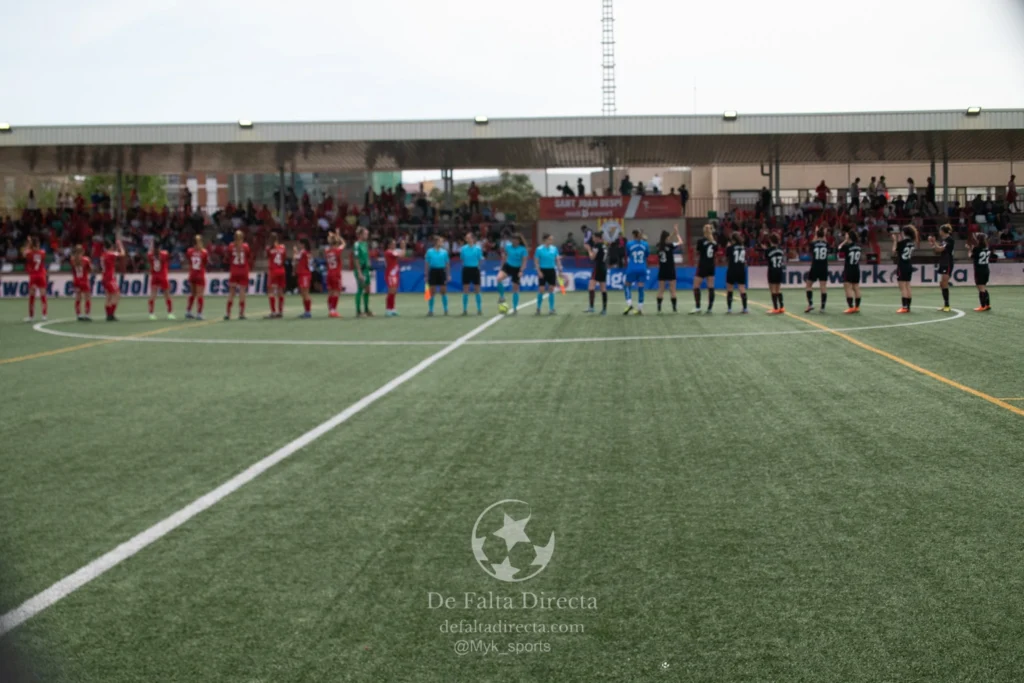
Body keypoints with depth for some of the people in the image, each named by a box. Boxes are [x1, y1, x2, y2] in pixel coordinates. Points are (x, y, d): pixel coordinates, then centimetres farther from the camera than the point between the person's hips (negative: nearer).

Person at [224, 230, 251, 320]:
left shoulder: (231, 247, -3)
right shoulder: (246, 247, -6)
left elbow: (228, 260, 2)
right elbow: (250, 260, -1)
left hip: (233, 272, 1)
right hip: (244, 273, -1)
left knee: (231, 293, 6)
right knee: (242, 293, 2)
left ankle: (228, 313, 4)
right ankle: (241, 314, 0)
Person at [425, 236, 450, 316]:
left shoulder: (444, 252, 5)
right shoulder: (429, 251, 1)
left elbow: (447, 264, 9)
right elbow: (427, 264, 4)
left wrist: (448, 275, 4)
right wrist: (426, 275, 1)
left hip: (441, 271, 1)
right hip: (433, 271, -1)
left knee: (444, 291, 2)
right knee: (432, 292, 1)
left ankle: (446, 309, 8)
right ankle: (430, 310, 7)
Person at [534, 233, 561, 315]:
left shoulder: (554, 249, 5)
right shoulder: (539, 249, -6)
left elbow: (557, 260, 9)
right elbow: (536, 262, -4)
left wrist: (559, 270, 2)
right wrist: (539, 271, -12)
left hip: (551, 271, 4)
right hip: (543, 271, -3)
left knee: (551, 290, 3)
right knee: (541, 290, -4)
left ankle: (551, 309, 8)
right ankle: (538, 308, 10)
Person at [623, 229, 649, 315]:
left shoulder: (629, 244, -5)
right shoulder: (645, 244, 0)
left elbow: (627, 255, 5)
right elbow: (648, 255, 12)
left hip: (632, 269, -2)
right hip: (642, 269, 2)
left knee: (628, 286, 10)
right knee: (640, 289, 4)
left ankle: (629, 304, -10)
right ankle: (640, 309, 3)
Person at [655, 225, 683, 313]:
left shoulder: (659, 246, 0)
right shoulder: (670, 245, -12)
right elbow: (680, 242, 0)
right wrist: (677, 232, 5)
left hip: (662, 270, 4)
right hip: (670, 270, -4)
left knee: (661, 290, 5)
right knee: (672, 290, 1)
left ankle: (659, 307, 0)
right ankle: (674, 308, 1)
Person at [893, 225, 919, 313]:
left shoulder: (902, 242, -15)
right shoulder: (912, 242, 5)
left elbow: (894, 252, -6)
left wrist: (895, 241, 0)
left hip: (901, 266, -7)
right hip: (909, 266, 7)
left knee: (903, 288, -6)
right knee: (907, 287, 10)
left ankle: (904, 307, -9)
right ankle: (908, 306, 11)